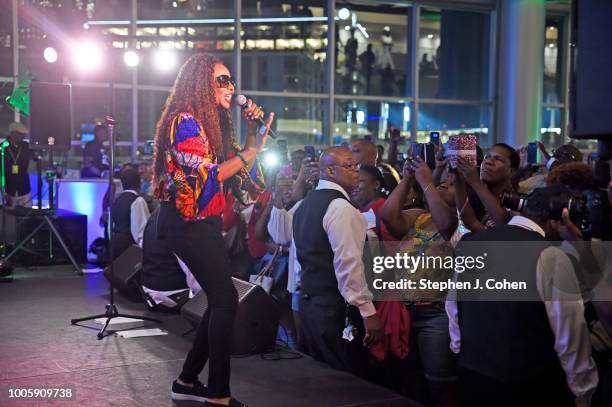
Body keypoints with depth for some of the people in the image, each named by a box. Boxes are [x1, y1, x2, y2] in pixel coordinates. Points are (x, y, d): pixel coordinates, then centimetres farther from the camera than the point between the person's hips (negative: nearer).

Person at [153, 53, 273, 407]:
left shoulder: (213, 123, 14)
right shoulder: (185, 122, -12)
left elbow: (241, 178, 14)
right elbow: (208, 176, -20)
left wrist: (254, 132, 6)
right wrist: (253, 150, -18)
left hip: (206, 222, 9)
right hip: (188, 221, -9)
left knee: (221, 301, 9)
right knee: (226, 300, -13)